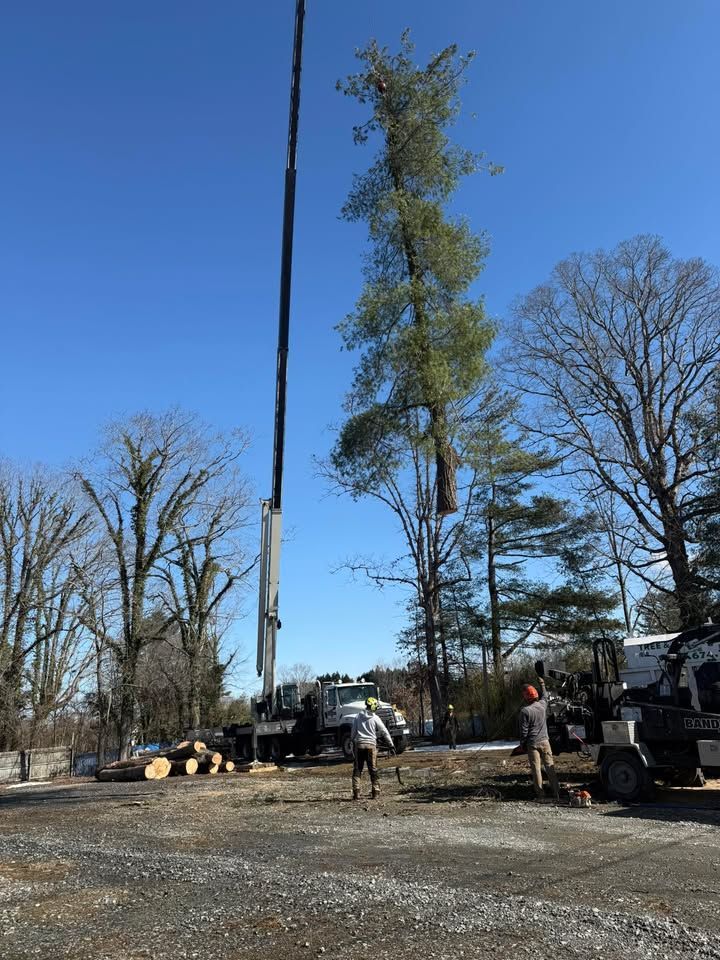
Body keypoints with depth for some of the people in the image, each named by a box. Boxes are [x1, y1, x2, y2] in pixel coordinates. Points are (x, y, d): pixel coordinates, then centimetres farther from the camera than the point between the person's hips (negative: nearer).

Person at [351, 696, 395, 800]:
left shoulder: (358, 717, 5)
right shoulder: (375, 718, -2)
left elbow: (353, 732, 9)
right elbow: (384, 732, 1)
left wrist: (353, 742, 24)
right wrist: (391, 745, 8)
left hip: (358, 744, 2)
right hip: (371, 745, -2)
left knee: (357, 770, 7)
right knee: (373, 770, 8)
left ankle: (356, 792, -1)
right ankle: (376, 792, 9)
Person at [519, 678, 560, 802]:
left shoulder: (525, 711, -15)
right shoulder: (542, 704, -2)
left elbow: (524, 731, -11)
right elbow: (544, 696, 24)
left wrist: (522, 744, 1)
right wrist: (542, 684, 36)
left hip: (532, 744, -4)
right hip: (544, 741, 4)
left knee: (536, 769, 3)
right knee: (550, 767, 9)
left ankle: (539, 794, 5)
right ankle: (556, 793, 10)